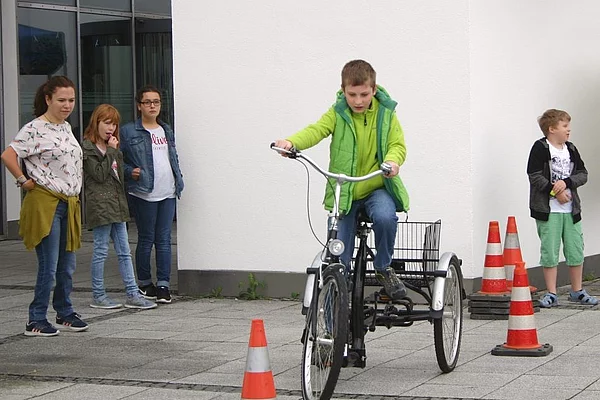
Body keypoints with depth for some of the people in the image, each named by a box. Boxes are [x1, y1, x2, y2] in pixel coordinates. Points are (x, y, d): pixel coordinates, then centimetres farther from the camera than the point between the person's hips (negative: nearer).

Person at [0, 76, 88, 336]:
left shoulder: (66, 127, 13)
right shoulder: (35, 129, -13)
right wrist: (24, 181, -14)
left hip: (69, 204, 8)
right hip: (45, 204, -8)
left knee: (67, 266, 14)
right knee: (48, 267, -7)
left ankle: (65, 312, 27)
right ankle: (36, 321, 1)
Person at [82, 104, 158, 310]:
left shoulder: (112, 148, 19)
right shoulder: (87, 148, -7)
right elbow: (100, 174, -16)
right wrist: (111, 151, -12)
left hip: (117, 204, 8)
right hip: (100, 204, -8)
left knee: (124, 252, 6)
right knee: (101, 251, -2)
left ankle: (133, 294, 6)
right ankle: (98, 296, 6)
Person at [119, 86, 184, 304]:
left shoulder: (167, 131, 16)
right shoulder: (129, 132, -2)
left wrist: (179, 180, 12)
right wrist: (130, 172, -18)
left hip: (167, 194, 5)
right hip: (144, 194, -5)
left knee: (164, 240, 4)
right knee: (146, 239, 2)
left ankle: (163, 285, 6)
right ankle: (144, 284, 14)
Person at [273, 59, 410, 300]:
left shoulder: (385, 113, -1)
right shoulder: (337, 113, -3)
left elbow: (397, 144, -8)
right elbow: (316, 130, -19)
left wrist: (392, 161, -33)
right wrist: (292, 142, -41)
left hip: (377, 188, -1)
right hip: (343, 191, 1)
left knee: (385, 216, -33)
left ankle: (383, 268, -8)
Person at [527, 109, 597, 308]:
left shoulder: (571, 149, 11)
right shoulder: (540, 148, -5)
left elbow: (582, 174, 6)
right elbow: (534, 176, -12)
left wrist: (566, 183, -12)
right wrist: (556, 192, -14)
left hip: (571, 209, 5)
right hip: (548, 209, -5)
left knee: (576, 251, 8)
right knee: (549, 252, -2)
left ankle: (577, 291, 21)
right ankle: (551, 294, 7)